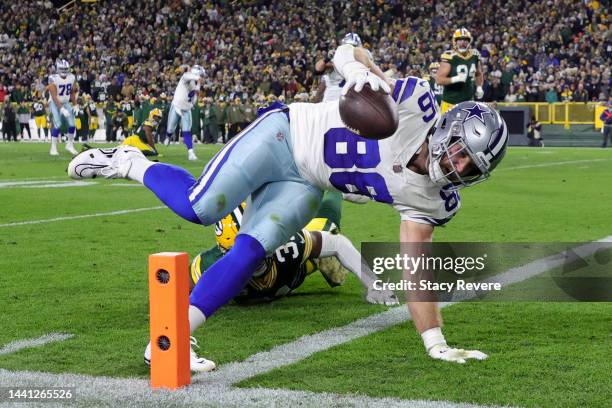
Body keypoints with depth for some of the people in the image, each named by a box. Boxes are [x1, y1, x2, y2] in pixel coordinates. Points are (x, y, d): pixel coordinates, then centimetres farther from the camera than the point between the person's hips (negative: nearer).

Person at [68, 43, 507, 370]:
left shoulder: (427, 199, -7)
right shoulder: (417, 103, -22)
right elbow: (346, 51, -15)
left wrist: (436, 343, -10)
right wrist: (360, 70, -40)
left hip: (303, 186, 5)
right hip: (283, 134, -5)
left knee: (249, 252, -14)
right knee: (198, 207, -17)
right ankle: (130, 163, 12)